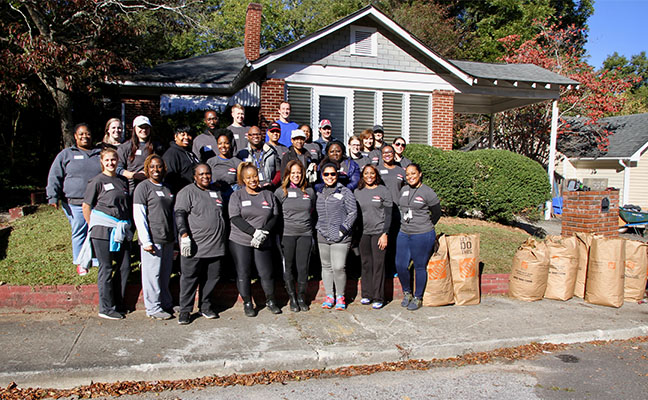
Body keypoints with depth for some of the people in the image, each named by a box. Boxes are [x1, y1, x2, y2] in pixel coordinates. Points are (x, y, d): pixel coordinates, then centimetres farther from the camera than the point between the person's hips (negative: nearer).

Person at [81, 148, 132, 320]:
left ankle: (118, 303, 20)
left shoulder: (123, 181, 14)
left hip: (121, 230, 6)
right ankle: (106, 308, 9)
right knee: (106, 268, 0)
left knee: (125, 266, 5)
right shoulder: (97, 181, -2)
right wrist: (93, 226, 1)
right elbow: (86, 206, 1)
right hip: (103, 229, -5)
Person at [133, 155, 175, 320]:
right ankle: (153, 308, 10)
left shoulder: (167, 188, 15)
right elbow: (138, 216, -10)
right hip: (152, 239, -6)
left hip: (168, 239, 6)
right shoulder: (143, 187, -5)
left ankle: (166, 304, 25)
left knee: (165, 273, 13)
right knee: (152, 273, 0)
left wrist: (175, 236, 16)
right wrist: (146, 241, -14)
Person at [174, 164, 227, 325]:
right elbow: (179, 214, -10)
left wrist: (224, 237, 24)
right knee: (190, 278, -1)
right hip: (194, 245, -5)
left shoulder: (216, 191, 18)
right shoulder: (187, 192, -1)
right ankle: (185, 311, 10)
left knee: (212, 277, 9)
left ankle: (205, 307, 24)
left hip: (215, 245, 6)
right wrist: (184, 235, -22)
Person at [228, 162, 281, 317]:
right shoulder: (237, 196, 2)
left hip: (264, 242, 1)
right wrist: (255, 232, -18)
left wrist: (264, 232, -13)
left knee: (267, 273, 3)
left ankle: (270, 301, 22)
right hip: (240, 242, -1)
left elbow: (275, 216, 4)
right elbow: (235, 218, -9)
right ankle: (247, 303, 21)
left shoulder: (268, 195, 9)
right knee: (243, 274, 5)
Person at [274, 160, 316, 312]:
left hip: (305, 234, 2)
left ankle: (301, 297, 17)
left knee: (303, 268, 2)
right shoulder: (280, 192, 1)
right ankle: (292, 298, 17)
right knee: (288, 267, 3)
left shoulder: (309, 191, 9)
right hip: (287, 234, -2)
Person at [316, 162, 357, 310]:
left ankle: (340, 296, 9)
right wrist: (318, 229, 11)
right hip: (322, 237, 5)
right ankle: (329, 296, 22)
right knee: (326, 266, 10)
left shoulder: (345, 192, -2)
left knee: (338, 267, -10)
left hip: (340, 237, -5)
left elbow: (353, 212, -3)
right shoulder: (320, 193, 13)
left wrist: (343, 229, -10)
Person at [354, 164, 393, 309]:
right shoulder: (357, 192, 10)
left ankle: (378, 298, 6)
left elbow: (388, 214, -2)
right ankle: (367, 295, 18)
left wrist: (385, 234, -9)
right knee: (366, 264, 7)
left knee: (378, 264, -2)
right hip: (363, 233, 3)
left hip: (379, 232, -3)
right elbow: (355, 213, 14)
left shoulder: (383, 191, 0)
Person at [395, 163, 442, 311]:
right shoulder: (404, 190, 8)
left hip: (422, 236, -5)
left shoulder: (428, 192, -9)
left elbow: (437, 213, 3)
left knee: (420, 267, 4)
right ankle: (407, 293, 28)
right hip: (403, 234, 6)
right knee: (400, 265, 5)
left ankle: (418, 298, 21)